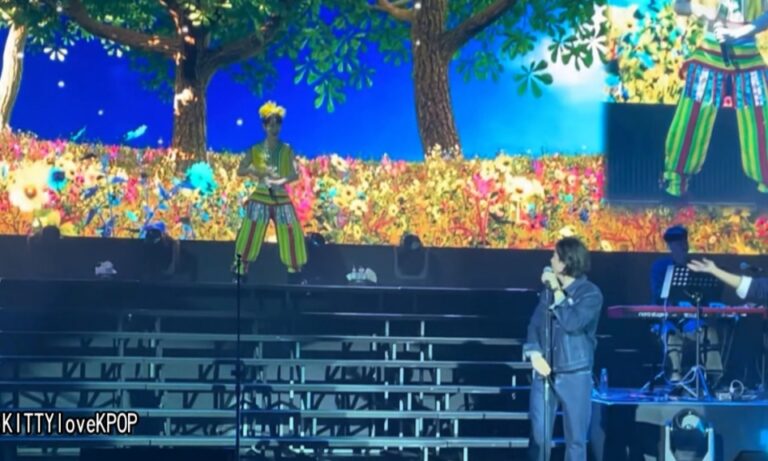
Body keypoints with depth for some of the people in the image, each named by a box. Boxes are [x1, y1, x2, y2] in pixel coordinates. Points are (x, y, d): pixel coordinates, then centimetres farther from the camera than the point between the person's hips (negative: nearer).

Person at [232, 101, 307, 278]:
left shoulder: (286, 150, 3)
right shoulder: (256, 150, 1)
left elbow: (295, 175, -5)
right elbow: (240, 171, 1)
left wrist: (280, 181, -22)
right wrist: (255, 171, -16)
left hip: (281, 198, 1)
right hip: (260, 197, -1)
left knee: (291, 231, -2)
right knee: (251, 231, -7)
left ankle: (295, 267, 8)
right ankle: (241, 265, -2)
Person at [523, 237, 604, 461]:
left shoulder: (590, 294, -6)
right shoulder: (549, 290, 10)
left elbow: (572, 323, -21)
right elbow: (535, 323, 8)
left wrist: (557, 292, -15)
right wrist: (535, 354, -8)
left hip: (575, 375, -4)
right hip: (545, 372, 4)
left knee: (575, 438, 3)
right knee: (539, 435, 3)